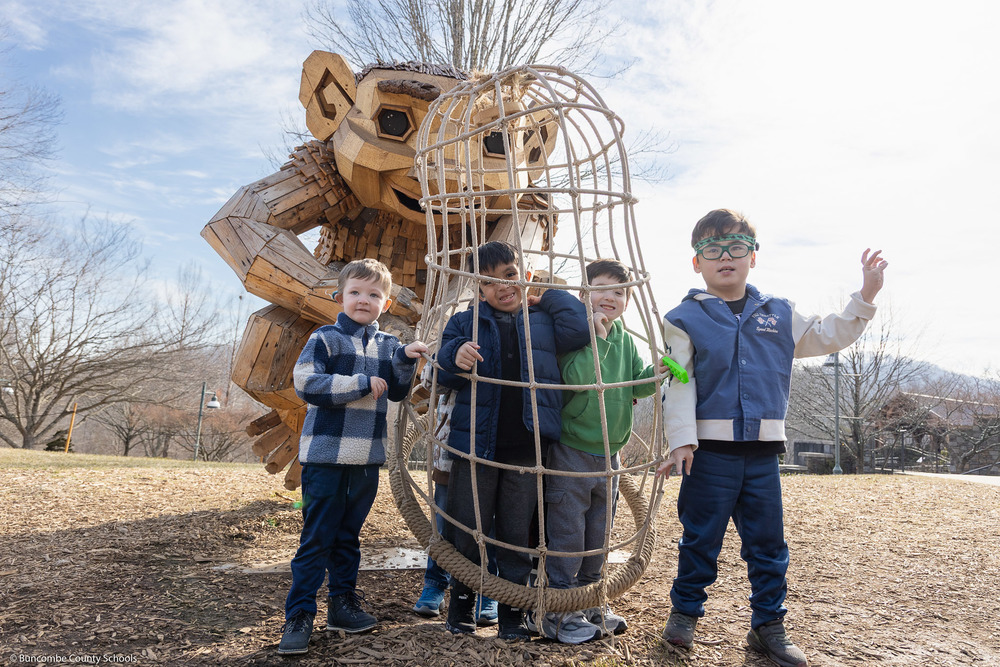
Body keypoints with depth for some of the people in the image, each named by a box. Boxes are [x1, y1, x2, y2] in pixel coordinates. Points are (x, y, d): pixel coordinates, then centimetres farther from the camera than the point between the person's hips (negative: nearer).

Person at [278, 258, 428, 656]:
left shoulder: (387, 345, 11)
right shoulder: (325, 338, -4)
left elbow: (397, 391, 3)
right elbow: (305, 383, -16)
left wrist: (404, 360, -15)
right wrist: (362, 383, -16)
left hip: (367, 457, 5)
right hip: (325, 454, -5)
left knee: (348, 535, 16)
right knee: (316, 538, -1)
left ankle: (344, 603, 28)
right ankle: (299, 616, 8)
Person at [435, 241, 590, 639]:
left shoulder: (542, 320, 7)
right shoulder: (466, 322, 5)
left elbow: (580, 327, -10)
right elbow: (443, 375, 3)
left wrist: (547, 296, 3)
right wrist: (455, 357, -20)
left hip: (527, 449, 0)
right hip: (476, 443, 0)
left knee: (517, 533, 11)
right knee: (468, 531, 10)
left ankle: (511, 612, 26)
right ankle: (461, 603, 30)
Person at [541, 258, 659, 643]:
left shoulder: (625, 339, 8)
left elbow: (638, 383, 6)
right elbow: (575, 379, -27)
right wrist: (596, 335, -27)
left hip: (609, 456, 7)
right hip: (572, 453, -7)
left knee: (598, 537, 18)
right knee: (567, 536, 2)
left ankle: (589, 605, 34)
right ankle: (559, 614, 17)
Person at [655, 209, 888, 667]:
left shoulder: (778, 315, 11)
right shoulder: (684, 319, -2)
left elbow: (825, 338, 21)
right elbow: (679, 384, -7)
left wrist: (864, 297, 13)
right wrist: (681, 441, -14)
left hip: (762, 450, 4)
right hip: (710, 449, -3)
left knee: (768, 542, 11)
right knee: (701, 538, 7)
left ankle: (769, 625, 27)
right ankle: (685, 612, 26)